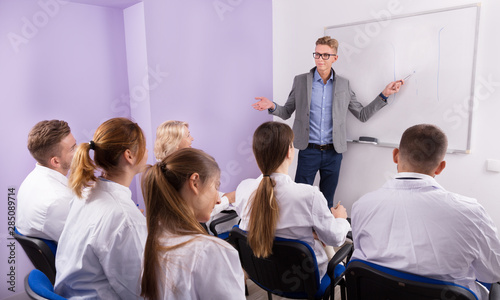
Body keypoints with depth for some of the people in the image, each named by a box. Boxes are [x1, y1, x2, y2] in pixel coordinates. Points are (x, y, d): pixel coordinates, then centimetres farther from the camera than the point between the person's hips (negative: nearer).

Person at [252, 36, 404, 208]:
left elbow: (362, 115, 11)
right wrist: (272, 107, -15)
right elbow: (287, 112, 6)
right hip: (308, 151, -1)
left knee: (327, 203, 12)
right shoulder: (300, 81, 3)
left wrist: (384, 95, 2)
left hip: (333, 153, 2)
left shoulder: (343, 84, 6)